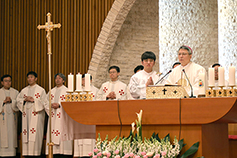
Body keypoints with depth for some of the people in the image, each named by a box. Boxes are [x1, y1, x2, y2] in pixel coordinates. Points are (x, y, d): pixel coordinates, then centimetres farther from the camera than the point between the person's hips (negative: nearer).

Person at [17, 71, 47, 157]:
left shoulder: (41, 90, 4)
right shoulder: (24, 90, 17)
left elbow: (44, 102, -3)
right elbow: (18, 100, 13)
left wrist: (33, 100, -12)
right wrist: (25, 100, -6)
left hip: (36, 114, -4)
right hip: (26, 114, 4)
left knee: (35, 134, -10)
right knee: (26, 133, -1)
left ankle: (36, 153, -10)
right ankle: (27, 152, 1)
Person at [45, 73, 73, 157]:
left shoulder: (66, 91, 2)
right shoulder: (52, 91, 18)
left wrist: (59, 105, -16)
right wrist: (51, 105, -5)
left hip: (62, 117, -5)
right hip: (53, 117, 5)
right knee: (53, 137, -1)